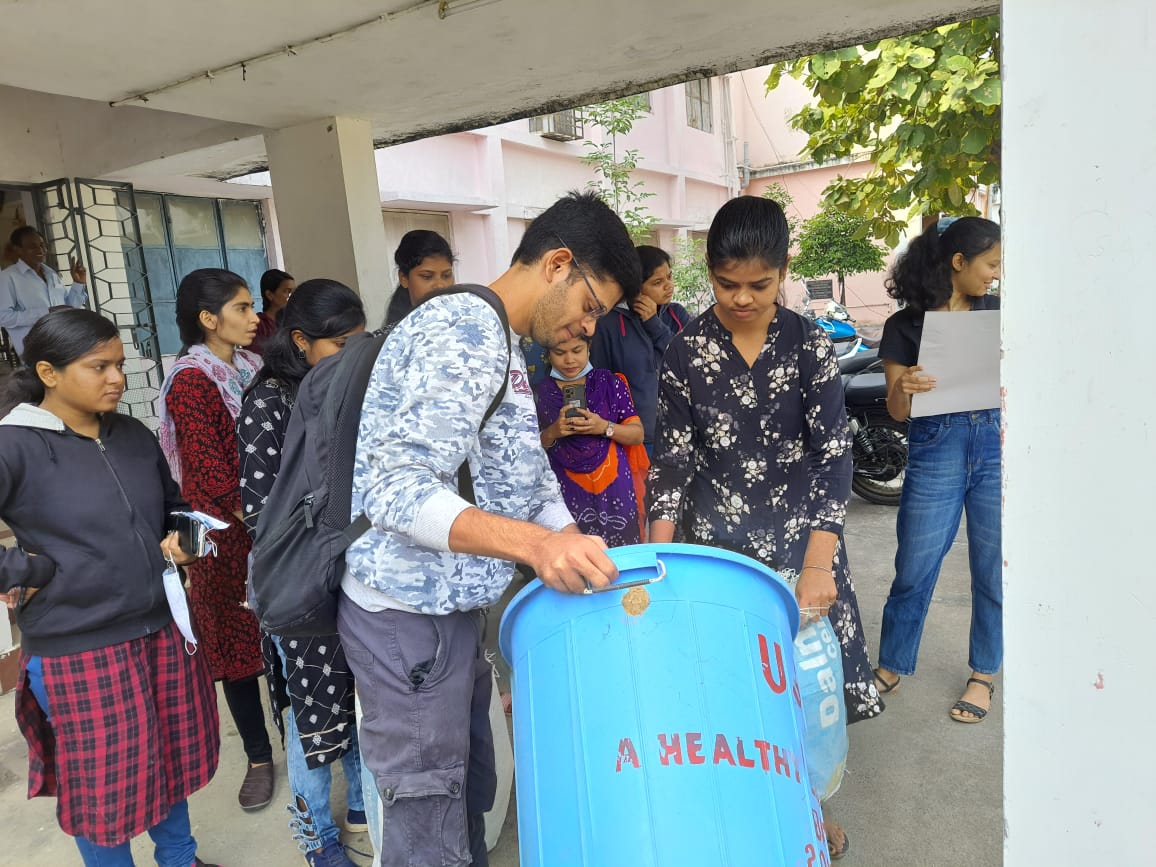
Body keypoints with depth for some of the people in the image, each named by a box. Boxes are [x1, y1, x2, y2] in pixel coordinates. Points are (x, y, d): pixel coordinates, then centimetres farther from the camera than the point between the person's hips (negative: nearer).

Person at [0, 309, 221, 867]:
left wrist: (178, 539, 0)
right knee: (104, 783, 11)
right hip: (80, 648, -6)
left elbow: (172, 506, 18)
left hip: (165, 627, 6)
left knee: (173, 757, 21)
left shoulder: (134, 435, 4)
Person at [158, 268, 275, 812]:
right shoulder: (191, 382, -13)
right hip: (232, 536, -5)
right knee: (239, 647, 10)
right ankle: (259, 757, 25)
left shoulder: (251, 368, 6)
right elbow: (213, 479, -17)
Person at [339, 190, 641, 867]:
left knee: (470, 790, 21)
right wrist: (537, 543, -40)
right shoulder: (465, 331, -19)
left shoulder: (501, 343, 14)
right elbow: (397, 490, -29)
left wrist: (581, 554, 12)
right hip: (410, 612, -10)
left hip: (452, 605, 10)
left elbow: (520, 479, 19)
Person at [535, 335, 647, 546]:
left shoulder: (610, 383, 6)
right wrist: (552, 433, -13)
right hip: (566, 496, 0)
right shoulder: (541, 392, 5)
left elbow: (638, 434, 6)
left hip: (614, 493, 1)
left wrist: (605, 428, -11)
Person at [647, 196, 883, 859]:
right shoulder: (686, 352, -4)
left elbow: (833, 455, -9)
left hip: (802, 537, 1)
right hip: (718, 541, 0)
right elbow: (672, 459, -3)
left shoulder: (811, 346, -4)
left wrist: (818, 563, -18)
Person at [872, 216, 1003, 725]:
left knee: (994, 569, 9)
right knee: (915, 568, 4)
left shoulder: (998, 313, 10)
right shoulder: (906, 326, 1)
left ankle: (983, 674, 29)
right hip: (935, 449, -2)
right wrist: (903, 388, -23)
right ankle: (891, 667, 23)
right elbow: (898, 412, -1)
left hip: (998, 444, 3)